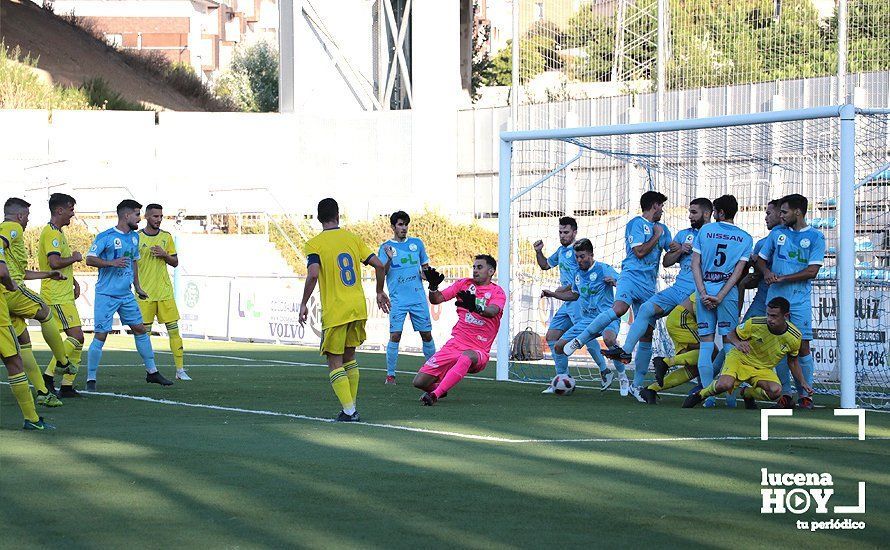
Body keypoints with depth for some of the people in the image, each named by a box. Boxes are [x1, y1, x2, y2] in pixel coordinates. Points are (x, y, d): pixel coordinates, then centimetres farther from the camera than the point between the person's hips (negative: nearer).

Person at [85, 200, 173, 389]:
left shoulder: (134, 237, 12)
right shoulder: (105, 237, -11)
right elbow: (90, 259, -13)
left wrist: (137, 287, 24)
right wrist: (112, 263, -26)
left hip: (126, 295, 7)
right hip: (106, 294, -7)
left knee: (140, 329, 10)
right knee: (101, 335, -8)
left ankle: (151, 372, 21)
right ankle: (91, 379, -1)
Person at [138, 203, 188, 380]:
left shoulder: (166, 237, 7)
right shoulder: (137, 238, 0)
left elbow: (175, 262, 12)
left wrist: (164, 255, -8)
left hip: (165, 292, 2)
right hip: (145, 293, -2)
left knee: (173, 329, -2)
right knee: (145, 331, 0)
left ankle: (180, 370, -1)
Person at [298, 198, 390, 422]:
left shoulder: (314, 244, -5)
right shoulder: (352, 238, 8)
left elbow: (313, 275, -20)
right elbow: (379, 265, 4)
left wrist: (304, 304, -11)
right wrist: (380, 292, 18)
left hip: (334, 312, -5)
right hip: (358, 309, 5)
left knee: (335, 362, 2)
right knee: (349, 357, 19)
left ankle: (349, 411, -9)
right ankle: (351, 407, 19)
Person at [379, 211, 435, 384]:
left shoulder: (417, 243, 12)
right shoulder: (386, 247, 3)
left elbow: (425, 267, 21)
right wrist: (389, 260, -23)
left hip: (418, 298, 3)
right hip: (398, 300, -3)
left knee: (427, 334, 5)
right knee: (395, 335, -11)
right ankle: (390, 375, -4)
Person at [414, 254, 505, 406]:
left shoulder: (497, 292, -1)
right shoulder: (464, 284, 13)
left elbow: (492, 312, -23)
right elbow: (436, 299, 7)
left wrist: (475, 306, -45)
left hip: (479, 351, -4)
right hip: (454, 345, 4)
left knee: (466, 356, -42)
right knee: (419, 382, -7)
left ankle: (435, 394, -43)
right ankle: (440, 389, 27)